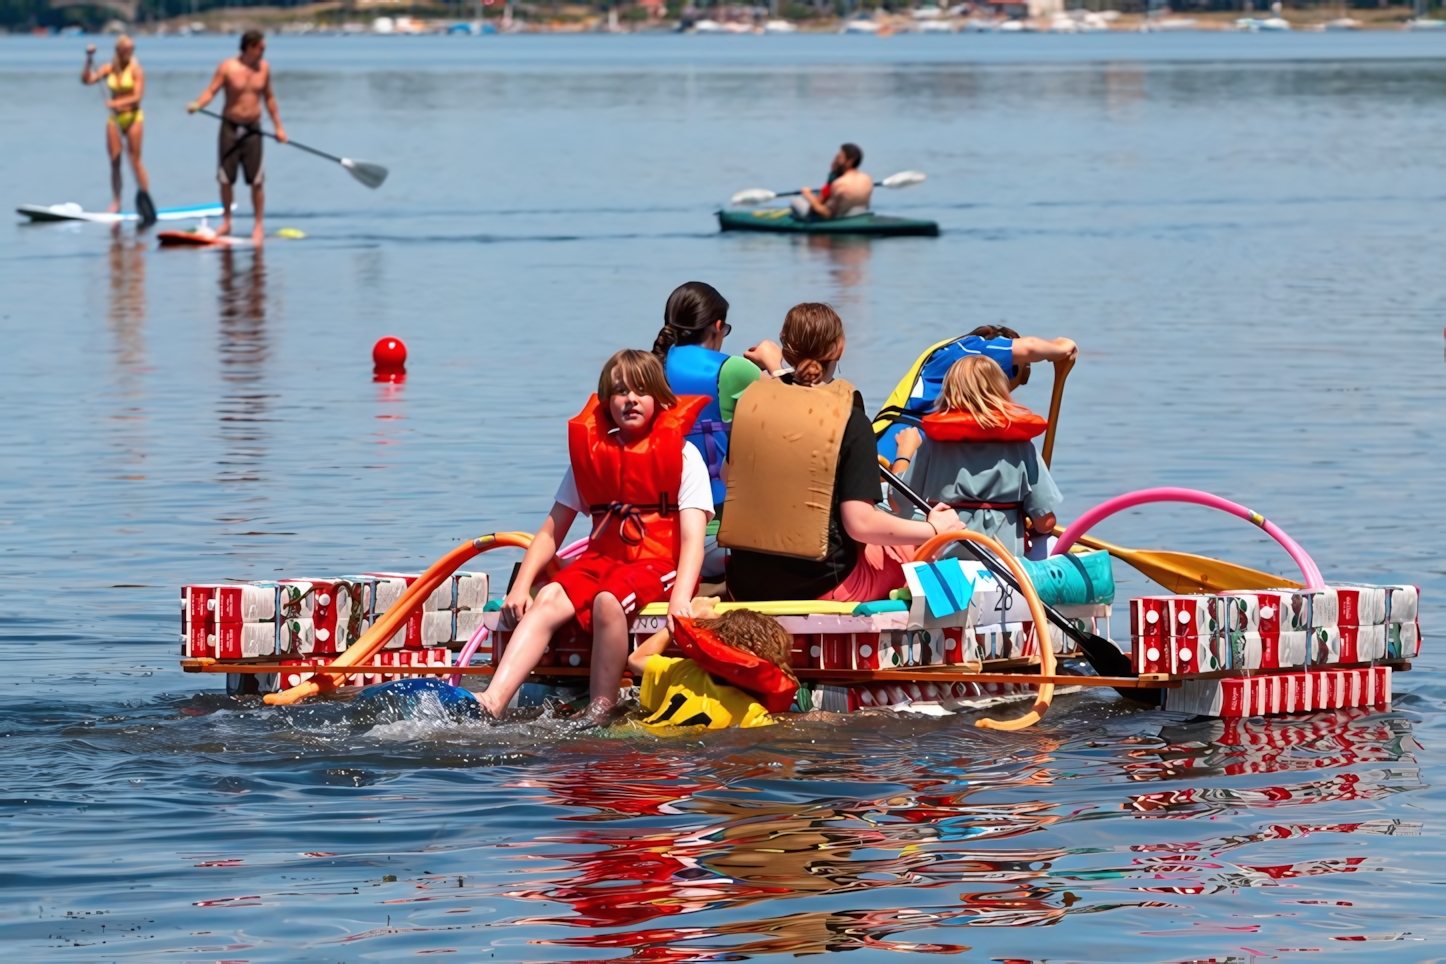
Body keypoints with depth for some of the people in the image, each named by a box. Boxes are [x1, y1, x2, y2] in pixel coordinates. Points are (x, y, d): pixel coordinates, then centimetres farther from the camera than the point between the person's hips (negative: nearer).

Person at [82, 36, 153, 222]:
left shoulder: (136, 70, -7)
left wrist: (117, 103, -28)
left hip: (133, 117, -4)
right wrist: (89, 60, -13)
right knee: (115, 162, 4)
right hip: (115, 118, 4)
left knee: (135, 160, -5)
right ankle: (115, 201, 10)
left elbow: (137, 96, -15)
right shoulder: (109, 68, 5)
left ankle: (146, 204, -2)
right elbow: (87, 80, -1)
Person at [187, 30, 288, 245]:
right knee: (226, 178, 5)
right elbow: (211, 90, -11)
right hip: (230, 127, -2)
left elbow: (269, 97, 14)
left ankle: (259, 226, 8)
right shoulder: (228, 67, -8)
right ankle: (226, 222, 18)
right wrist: (197, 104, -31)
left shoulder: (263, 68, 4)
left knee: (256, 180, -1)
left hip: (253, 129, 2)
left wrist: (278, 126, 14)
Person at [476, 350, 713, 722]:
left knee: (607, 601, -36)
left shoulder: (682, 456, 0)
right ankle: (491, 703, -43)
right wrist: (520, 586, -2)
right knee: (548, 600, -26)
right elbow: (551, 533, 12)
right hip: (602, 558, 4)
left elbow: (692, 539, -10)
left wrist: (680, 597, -27)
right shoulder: (590, 452, 12)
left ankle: (600, 711, -32)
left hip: (659, 565, -4)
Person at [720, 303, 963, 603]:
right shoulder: (849, 419, -14)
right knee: (914, 549, 21)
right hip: (819, 584, -5)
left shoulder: (751, 399, -1)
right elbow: (860, 523, -18)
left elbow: (729, 476, 15)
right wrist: (933, 529, -4)